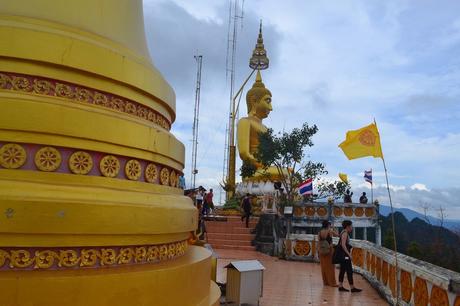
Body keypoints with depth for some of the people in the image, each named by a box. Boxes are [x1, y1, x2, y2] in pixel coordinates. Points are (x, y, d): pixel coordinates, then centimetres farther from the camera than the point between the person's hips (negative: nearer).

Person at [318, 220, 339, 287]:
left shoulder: (320, 232, 2)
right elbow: (337, 235, 6)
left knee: (324, 266, 11)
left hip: (322, 251, 4)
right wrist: (332, 230, 17)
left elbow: (318, 242, 2)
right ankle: (332, 283, 5)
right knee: (330, 266, 2)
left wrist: (319, 250, 8)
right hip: (329, 249, -4)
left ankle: (325, 282, 18)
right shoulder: (330, 231, -8)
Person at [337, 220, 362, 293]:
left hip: (343, 255, 10)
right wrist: (349, 254, -22)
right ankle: (352, 288, -2)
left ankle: (340, 286, 15)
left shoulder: (345, 233, 15)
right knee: (349, 270, -6)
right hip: (344, 254, -10)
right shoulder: (345, 233, -15)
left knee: (343, 270, 11)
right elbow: (343, 245, -22)